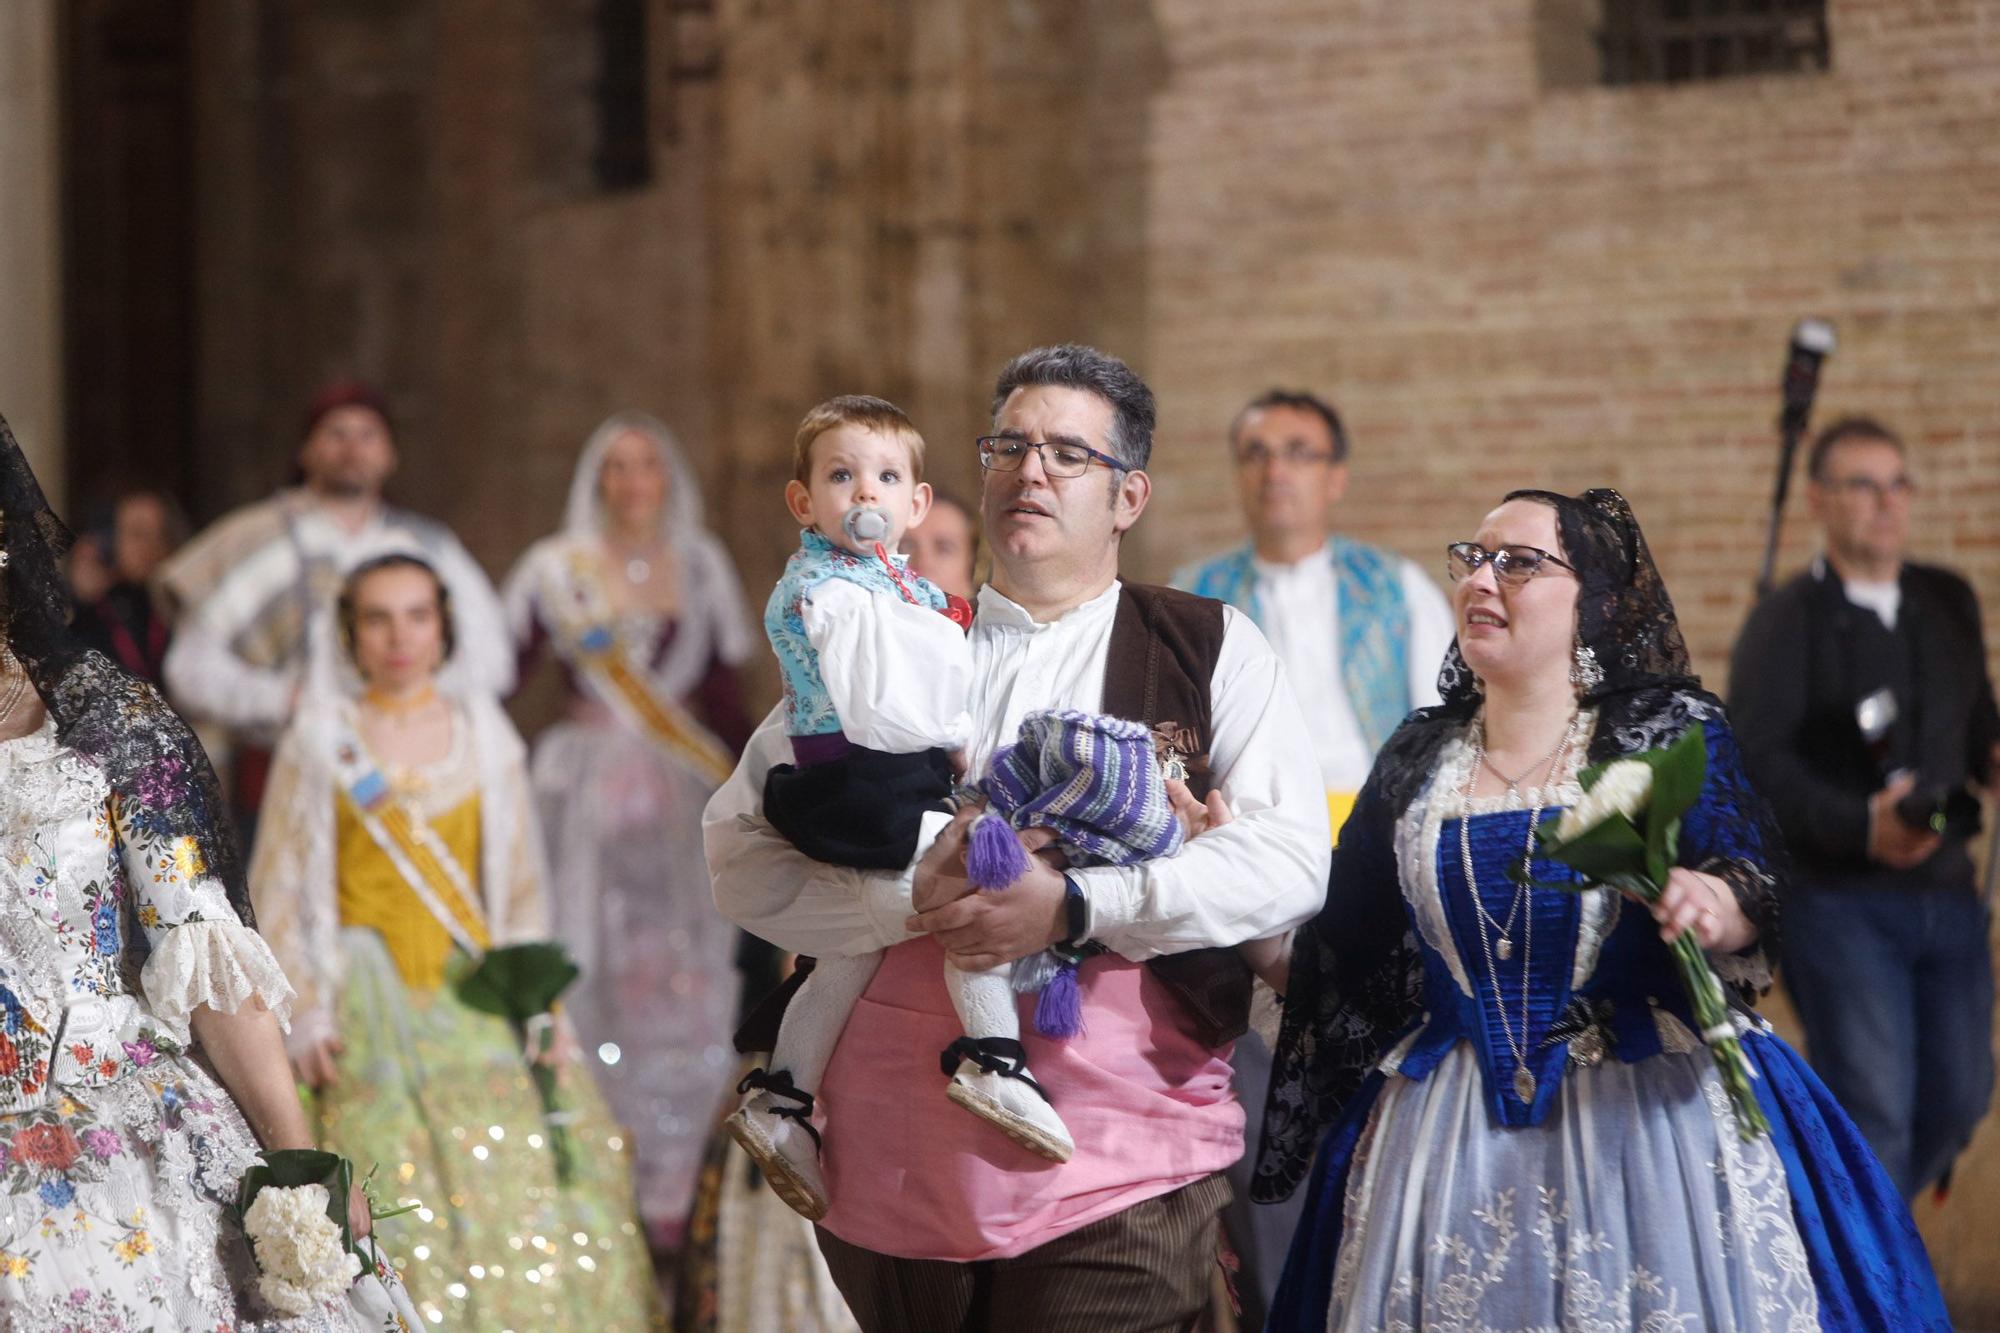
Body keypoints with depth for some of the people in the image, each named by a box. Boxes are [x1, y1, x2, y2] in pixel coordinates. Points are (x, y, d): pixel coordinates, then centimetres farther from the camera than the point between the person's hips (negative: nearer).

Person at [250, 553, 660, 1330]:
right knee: (397, 1201, -12)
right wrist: (304, 1010, -6)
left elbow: (522, 888, 13)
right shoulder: (320, 739, 5)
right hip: (368, 1001, -2)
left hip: (474, 996, 2)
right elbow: (278, 887, 4)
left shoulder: (484, 736, 11)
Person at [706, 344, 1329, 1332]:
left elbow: (1288, 864, -6)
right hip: (893, 1166, 2)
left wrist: (1074, 907, -17)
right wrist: (915, 897, -13)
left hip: (1120, 1174, -2)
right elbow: (740, 855, 4)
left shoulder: (1211, 651, 9)